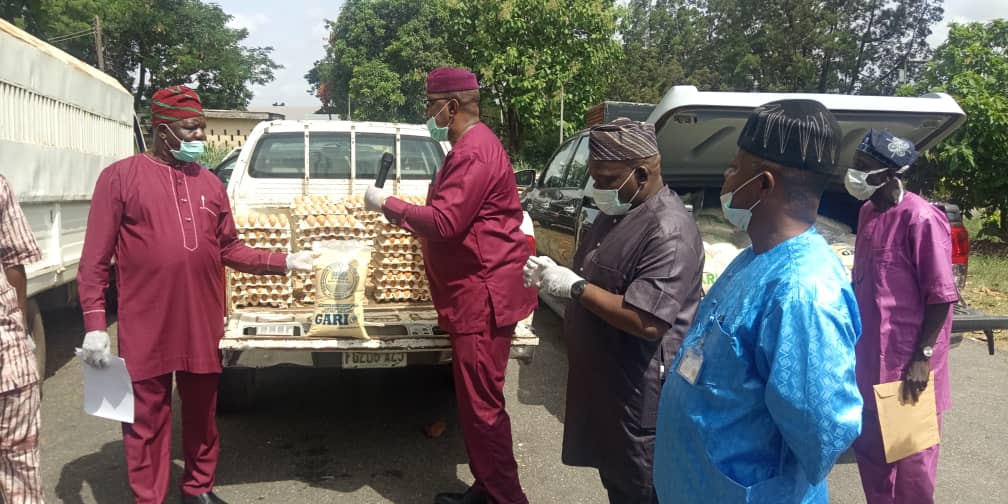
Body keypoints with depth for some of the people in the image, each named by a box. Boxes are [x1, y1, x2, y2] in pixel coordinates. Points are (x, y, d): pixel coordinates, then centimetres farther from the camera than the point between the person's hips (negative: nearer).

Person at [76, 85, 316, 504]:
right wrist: (94, 323, -11)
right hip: (145, 329, -4)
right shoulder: (121, 176, -4)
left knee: (201, 414, 17)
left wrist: (283, 262, 1)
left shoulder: (210, 184, 8)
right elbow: (96, 257, -5)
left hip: (202, 326, 4)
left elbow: (228, 249, 11)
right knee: (146, 421, 8)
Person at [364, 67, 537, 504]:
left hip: (483, 294, -11)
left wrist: (387, 204, -10)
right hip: (475, 291, 11)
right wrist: (398, 209, 14)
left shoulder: (474, 152, -17)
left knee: (481, 405, -5)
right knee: (474, 400, 17)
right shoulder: (472, 146, 19)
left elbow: (444, 223, -23)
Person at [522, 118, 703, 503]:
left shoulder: (669, 231, -24)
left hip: (641, 393, -9)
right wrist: (555, 274, -1)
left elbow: (646, 322, -31)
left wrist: (575, 286, -24)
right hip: (604, 378, 9)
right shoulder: (617, 212, 7)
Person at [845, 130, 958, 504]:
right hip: (869, 356, 8)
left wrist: (922, 357, -17)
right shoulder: (867, 212, 7)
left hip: (906, 361, -8)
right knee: (868, 446, 18)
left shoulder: (921, 219, -18)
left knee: (910, 456, 8)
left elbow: (941, 296, -16)